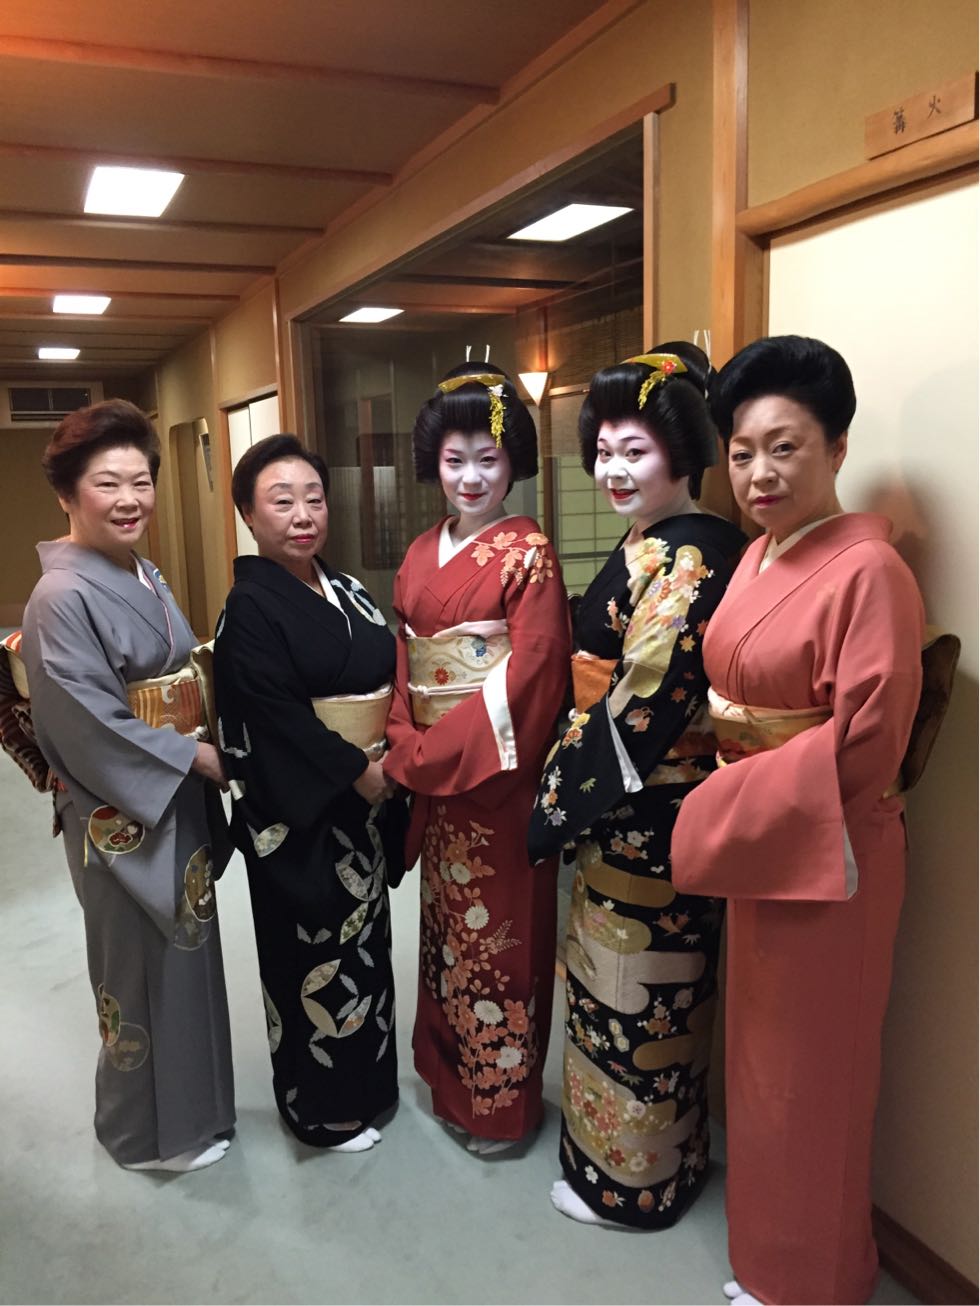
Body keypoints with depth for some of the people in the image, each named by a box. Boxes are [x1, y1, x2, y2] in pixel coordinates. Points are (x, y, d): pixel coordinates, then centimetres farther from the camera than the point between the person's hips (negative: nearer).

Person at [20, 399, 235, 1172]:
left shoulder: (146, 578, 7)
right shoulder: (65, 596, -20)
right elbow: (87, 722, -23)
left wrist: (205, 755, 4)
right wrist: (192, 756, -16)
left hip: (178, 797, 8)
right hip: (123, 811, -8)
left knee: (185, 951, 20)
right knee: (143, 964, 8)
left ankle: (185, 1099, 42)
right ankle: (150, 1130, 30)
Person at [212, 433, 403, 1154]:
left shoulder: (348, 591, 7)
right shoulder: (251, 607, -15)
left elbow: (388, 683, 10)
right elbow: (276, 715, -21)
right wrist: (358, 772, -19)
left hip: (365, 799, 7)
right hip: (299, 811, -7)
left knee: (366, 937, 20)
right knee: (317, 955, 8)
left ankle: (368, 1080, 41)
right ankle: (324, 1108, 29)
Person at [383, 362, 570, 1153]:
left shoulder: (528, 552, -11)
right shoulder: (422, 556, 8)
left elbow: (530, 675, -18)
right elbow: (404, 660, 10)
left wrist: (450, 754, -17)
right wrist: (407, 746, -3)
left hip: (499, 773, -6)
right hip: (433, 775, 6)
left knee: (499, 931, 6)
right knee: (447, 924, 18)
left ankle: (503, 1101, 27)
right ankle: (450, 1079, 38)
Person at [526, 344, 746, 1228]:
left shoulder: (685, 565, -21)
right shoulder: (651, 547, 8)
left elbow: (639, 709, -24)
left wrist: (558, 805, -15)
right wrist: (571, 796, 9)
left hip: (646, 824, -9)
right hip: (639, 812, 9)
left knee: (631, 999, 8)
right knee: (652, 996, 22)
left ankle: (631, 1181, 30)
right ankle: (663, 1154, 43)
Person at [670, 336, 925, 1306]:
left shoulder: (867, 570, -19)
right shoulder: (758, 557, 6)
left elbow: (865, 740, -23)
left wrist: (723, 809, -17)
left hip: (828, 855, -8)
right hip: (756, 845, 8)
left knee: (806, 1070, 10)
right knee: (761, 1052, 22)